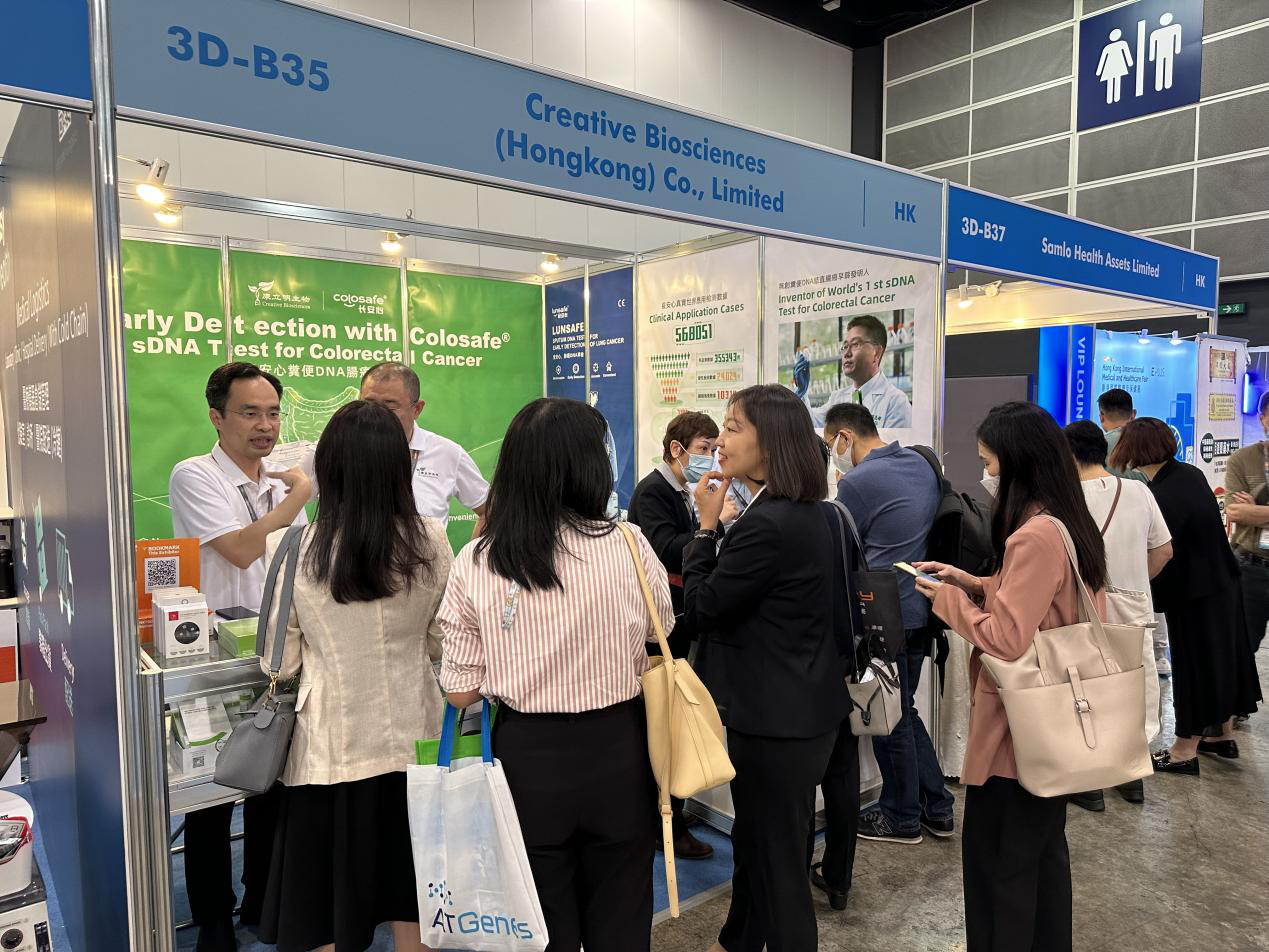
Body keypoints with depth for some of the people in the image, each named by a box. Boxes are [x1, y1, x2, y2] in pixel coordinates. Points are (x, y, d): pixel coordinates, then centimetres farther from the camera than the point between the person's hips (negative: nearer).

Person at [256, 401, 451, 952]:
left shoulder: (293, 549, -13)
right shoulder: (431, 542, -9)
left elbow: (281, 665, -4)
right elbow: (439, 644, 3)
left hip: (332, 751, -2)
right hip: (412, 741, 2)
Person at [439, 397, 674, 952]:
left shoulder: (474, 563, -12)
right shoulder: (627, 546, -12)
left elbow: (460, 692, -5)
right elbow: (662, 628, 7)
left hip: (528, 755, 0)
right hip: (616, 749, 0)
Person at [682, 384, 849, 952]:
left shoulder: (767, 525, -26)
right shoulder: (809, 514, 5)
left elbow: (699, 609, -17)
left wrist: (707, 523, -11)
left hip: (776, 721, -10)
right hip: (808, 707, 10)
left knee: (776, 861, 7)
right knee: (754, 840, 27)